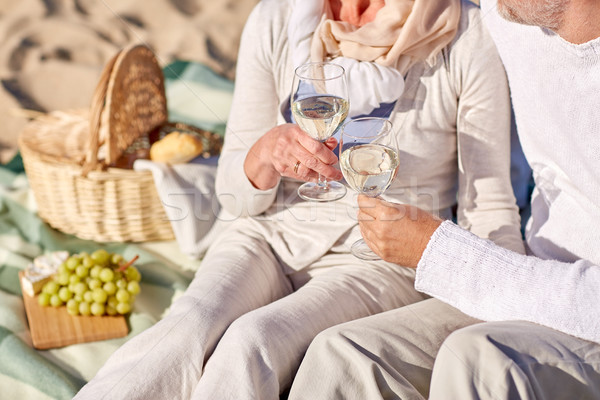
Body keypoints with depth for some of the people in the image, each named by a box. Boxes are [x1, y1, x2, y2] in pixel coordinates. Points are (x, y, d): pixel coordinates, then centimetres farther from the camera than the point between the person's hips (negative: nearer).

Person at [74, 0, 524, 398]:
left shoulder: (468, 40, -10)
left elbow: (489, 206, -3)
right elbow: (235, 197, 2)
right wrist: (266, 152, -20)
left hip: (383, 260, -2)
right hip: (271, 236, 2)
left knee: (252, 342, -32)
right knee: (190, 331, -30)